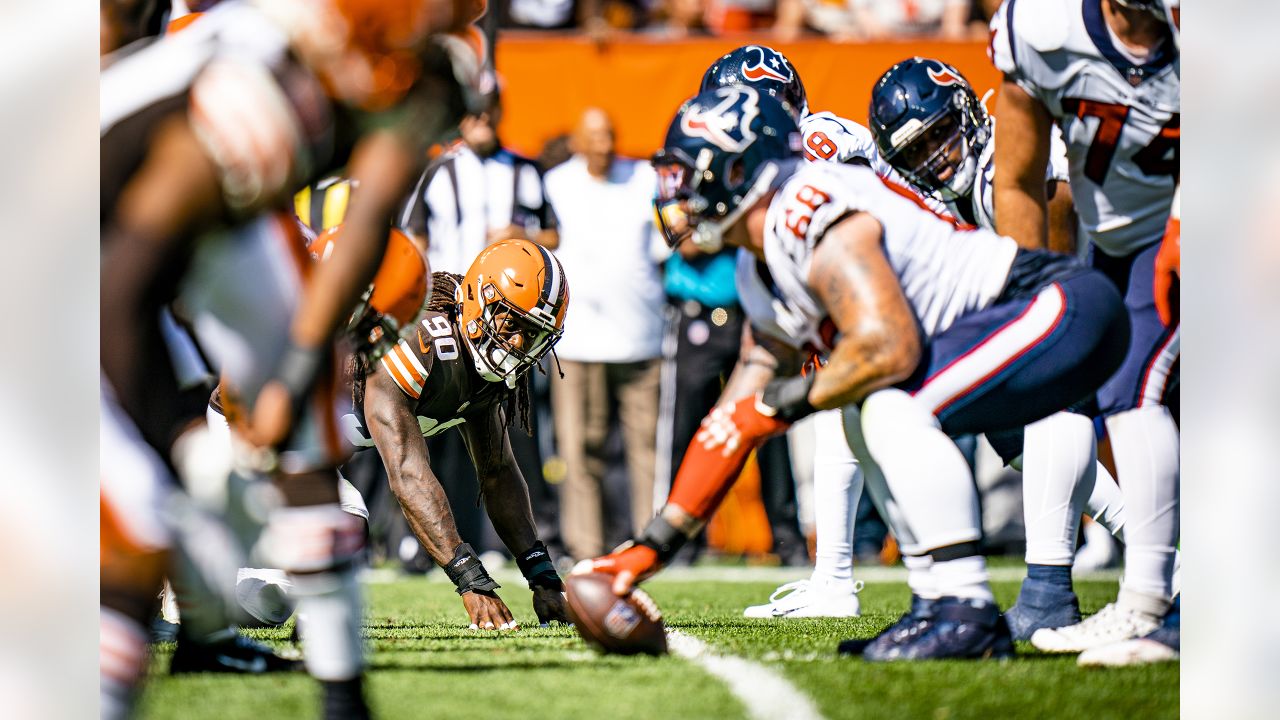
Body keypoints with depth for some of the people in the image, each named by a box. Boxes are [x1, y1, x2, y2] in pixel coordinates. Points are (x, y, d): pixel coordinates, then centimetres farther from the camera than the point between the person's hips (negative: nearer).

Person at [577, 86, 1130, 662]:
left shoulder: (811, 215, -18)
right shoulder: (765, 284, 15)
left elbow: (889, 346, -28)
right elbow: (734, 422, 20)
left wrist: (788, 403, -14)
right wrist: (654, 545, 18)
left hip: (1066, 308, -10)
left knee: (891, 408, -21)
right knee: (865, 417, 14)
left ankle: (964, 608, -19)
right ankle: (941, 600, 10)